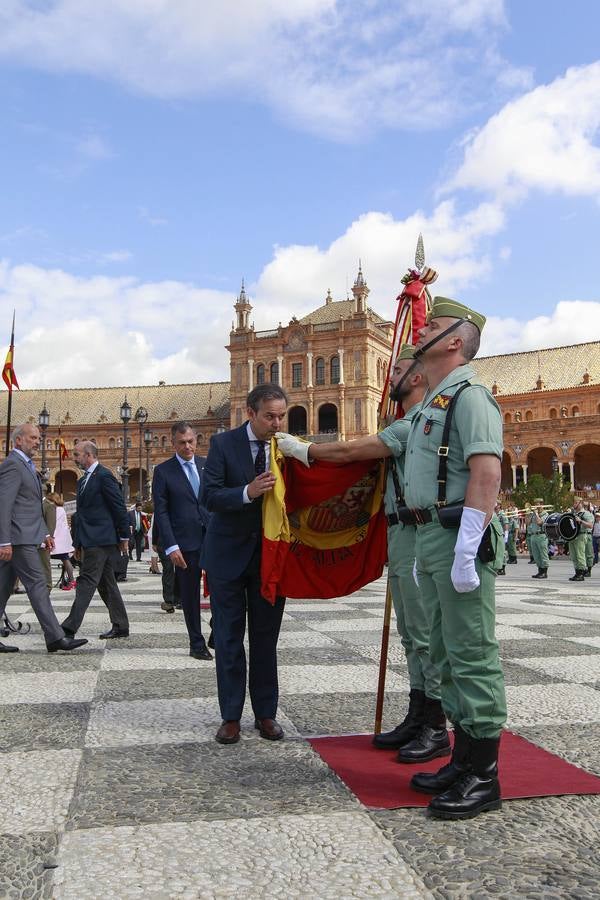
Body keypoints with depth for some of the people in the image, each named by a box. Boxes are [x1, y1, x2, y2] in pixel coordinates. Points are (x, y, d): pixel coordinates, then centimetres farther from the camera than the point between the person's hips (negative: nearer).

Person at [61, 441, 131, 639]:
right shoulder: (83, 480, 18)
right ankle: (120, 627, 16)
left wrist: (124, 537, -10)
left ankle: (70, 627, -10)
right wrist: (78, 543, 19)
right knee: (106, 584, 11)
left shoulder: (104, 476, -10)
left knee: (86, 582, -10)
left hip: (100, 541, -9)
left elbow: (119, 507, -12)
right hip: (90, 541, 9)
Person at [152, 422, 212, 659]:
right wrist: (171, 546, -11)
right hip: (185, 544, -2)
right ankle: (197, 644, 19)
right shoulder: (163, 471, 0)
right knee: (190, 596, 7)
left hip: (214, 539, 2)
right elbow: (161, 512, -3)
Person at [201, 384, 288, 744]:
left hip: (271, 554, 2)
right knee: (229, 638, 7)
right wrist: (248, 493, -30)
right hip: (229, 553, -1)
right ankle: (231, 716, 18)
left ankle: (266, 712, 23)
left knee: (266, 638, 11)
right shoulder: (224, 443, -7)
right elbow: (210, 496, -15)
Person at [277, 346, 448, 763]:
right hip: (400, 537, 10)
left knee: (425, 633, -4)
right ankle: (417, 718, 23)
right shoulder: (412, 424, 19)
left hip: (414, 537, -10)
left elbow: (348, 452, -16)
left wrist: (301, 449, -4)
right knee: (411, 634, 14)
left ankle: (436, 729, 5)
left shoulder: (418, 423, -14)